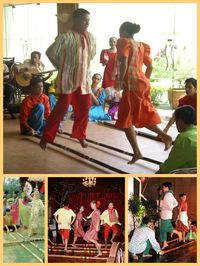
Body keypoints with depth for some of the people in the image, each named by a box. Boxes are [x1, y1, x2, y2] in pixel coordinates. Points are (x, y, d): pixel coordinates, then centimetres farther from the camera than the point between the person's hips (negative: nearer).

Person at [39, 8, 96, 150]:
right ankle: (47, 136, 6)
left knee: (84, 108, 8)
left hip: (84, 79, 6)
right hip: (68, 79, -6)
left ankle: (81, 135, 27)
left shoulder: (90, 37, 6)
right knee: (62, 107, -6)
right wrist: (60, 66, 1)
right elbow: (50, 52, -9)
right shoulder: (66, 37, -14)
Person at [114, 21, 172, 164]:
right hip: (143, 84, 8)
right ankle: (164, 136, 9)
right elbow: (150, 66, 17)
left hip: (132, 85, -8)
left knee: (126, 120, 0)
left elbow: (124, 62, -19)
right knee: (142, 116, 20)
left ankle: (137, 152, -3)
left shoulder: (124, 42, -5)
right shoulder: (141, 45, 16)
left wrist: (120, 80, -15)